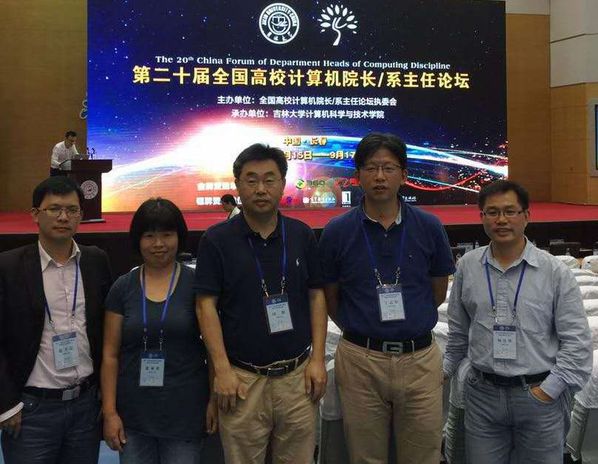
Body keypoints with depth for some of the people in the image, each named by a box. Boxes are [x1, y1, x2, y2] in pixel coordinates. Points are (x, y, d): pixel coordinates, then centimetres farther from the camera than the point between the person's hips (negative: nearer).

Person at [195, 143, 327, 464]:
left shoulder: (302, 235, 4)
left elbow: (316, 296, 7)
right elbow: (206, 305, -6)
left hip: (297, 375, 3)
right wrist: (222, 369, -12)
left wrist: (317, 359, 0)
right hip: (242, 379, -2)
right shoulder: (217, 240, -4)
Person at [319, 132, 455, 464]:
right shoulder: (337, 231, -3)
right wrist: (360, 330, 10)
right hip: (360, 361, 0)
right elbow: (329, 299, 7)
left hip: (420, 360, 1)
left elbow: (439, 292, 12)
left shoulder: (428, 227, -1)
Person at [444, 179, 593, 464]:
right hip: (482, 394, 2)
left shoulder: (554, 271, -5)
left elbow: (577, 340, -4)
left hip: (540, 395, -2)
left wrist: (549, 390, -9)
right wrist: (444, 370, 17)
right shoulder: (468, 266, 3)